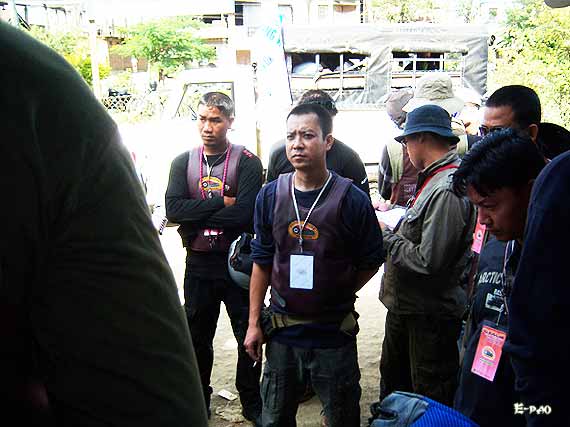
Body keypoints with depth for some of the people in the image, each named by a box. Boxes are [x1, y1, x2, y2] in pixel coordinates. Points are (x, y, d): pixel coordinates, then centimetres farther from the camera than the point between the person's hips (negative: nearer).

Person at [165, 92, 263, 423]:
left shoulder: (247, 162, -8)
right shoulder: (183, 162, 4)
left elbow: (246, 213, -23)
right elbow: (173, 208, -12)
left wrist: (196, 217, -15)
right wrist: (223, 202, -19)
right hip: (199, 265, 3)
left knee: (249, 336, 10)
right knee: (198, 337, 18)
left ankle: (252, 402, 30)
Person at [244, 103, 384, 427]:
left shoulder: (351, 199, -12)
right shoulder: (270, 195, -3)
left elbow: (371, 261, -1)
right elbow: (262, 262, 3)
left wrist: (337, 297, -3)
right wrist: (254, 323, 2)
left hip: (334, 333, -2)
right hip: (282, 330, 3)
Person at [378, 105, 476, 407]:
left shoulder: (447, 189, -26)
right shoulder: (432, 178, 7)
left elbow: (428, 262, -28)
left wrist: (386, 237, -17)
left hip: (429, 314, -10)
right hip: (406, 304, 10)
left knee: (431, 396, 9)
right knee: (392, 375, 26)